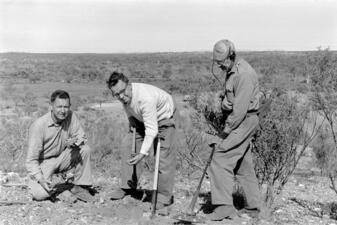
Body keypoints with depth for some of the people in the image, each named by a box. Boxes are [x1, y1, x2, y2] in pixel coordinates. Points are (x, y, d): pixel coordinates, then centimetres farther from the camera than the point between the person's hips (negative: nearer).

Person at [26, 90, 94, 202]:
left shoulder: (70, 115, -11)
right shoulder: (38, 125, -25)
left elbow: (81, 137, -3)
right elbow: (31, 160, -22)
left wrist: (74, 142, -28)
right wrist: (41, 179, -35)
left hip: (61, 158, 5)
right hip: (44, 162, -4)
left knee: (85, 149, -20)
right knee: (40, 195, -27)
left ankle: (80, 187, -5)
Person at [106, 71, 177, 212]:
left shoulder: (145, 98, -42)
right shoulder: (124, 96, -21)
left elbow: (152, 130, -42)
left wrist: (143, 153, -45)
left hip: (164, 118, -7)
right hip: (141, 118, 7)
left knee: (164, 156, -13)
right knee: (129, 148, 1)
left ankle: (165, 196, -4)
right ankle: (128, 186, 14)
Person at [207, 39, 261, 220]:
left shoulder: (244, 73, -19)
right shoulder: (230, 70, 13)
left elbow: (240, 108, -22)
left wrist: (227, 129, -18)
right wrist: (227, 125, 10)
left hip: (243, 121, -10)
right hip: (238, 120, 10)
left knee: (221, 159, -14)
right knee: (243, 165, 14)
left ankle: (224, 206, -14)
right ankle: (253, 206, 22)